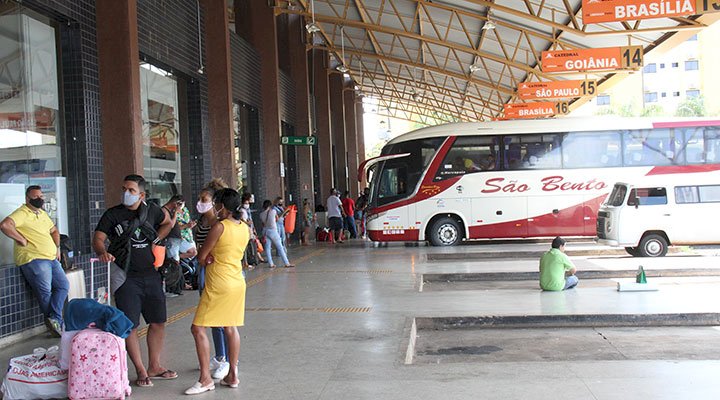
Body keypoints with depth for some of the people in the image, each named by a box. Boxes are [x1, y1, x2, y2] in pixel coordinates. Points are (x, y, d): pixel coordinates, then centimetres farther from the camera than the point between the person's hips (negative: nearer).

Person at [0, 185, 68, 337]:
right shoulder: (22, 213, -8)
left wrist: (57, 248, 19)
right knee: (45, 292, -7)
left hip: (51, 258, 9)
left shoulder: (42, 214, 20)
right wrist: (22, 240, -18)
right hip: (34, 260, -9)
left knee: (63, 285, 1)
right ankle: (56, 322, 1)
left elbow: (54, 230, 34)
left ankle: (54, 320, -5)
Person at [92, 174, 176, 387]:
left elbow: (168, 223, 26)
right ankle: (141, 371, 11)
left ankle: (154, 366, 25)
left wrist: (155, 240, 11)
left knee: (158, 321, 10)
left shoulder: (151, 210, 7)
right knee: (130, 325, -3)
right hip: (126, 278, -4)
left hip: (151, 275, 4)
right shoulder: (113, 214, -3)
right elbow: (98, 238, -9)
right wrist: (103, 252, -31)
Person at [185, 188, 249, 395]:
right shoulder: (245, 228, 6)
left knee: (198, 328, -1)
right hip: (237, 282, 8)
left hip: (218, 284, -8)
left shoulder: (219, 226, -15)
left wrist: (206, 260, 12)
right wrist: (212, 258, 4)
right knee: (230, 328, 14)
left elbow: (201, 257, -8)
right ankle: (232, 375, 18)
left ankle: (205, 378, -1)